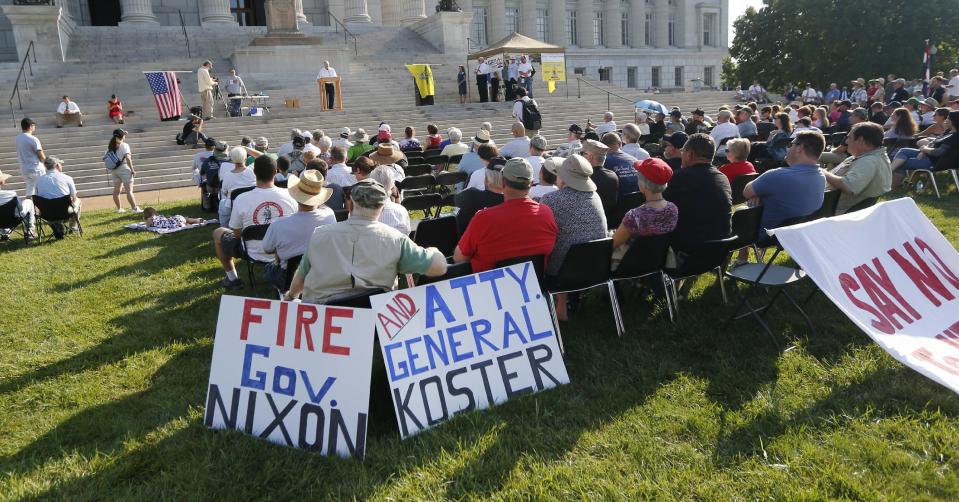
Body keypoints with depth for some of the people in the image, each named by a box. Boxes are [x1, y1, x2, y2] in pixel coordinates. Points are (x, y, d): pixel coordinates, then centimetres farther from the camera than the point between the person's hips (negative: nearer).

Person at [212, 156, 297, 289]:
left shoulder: (241, 199, -21)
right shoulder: (289, 196, -15)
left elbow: (237, 234, -8)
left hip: (255, 255, -2)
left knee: (218, 233, 22)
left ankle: (232, 279, 25)